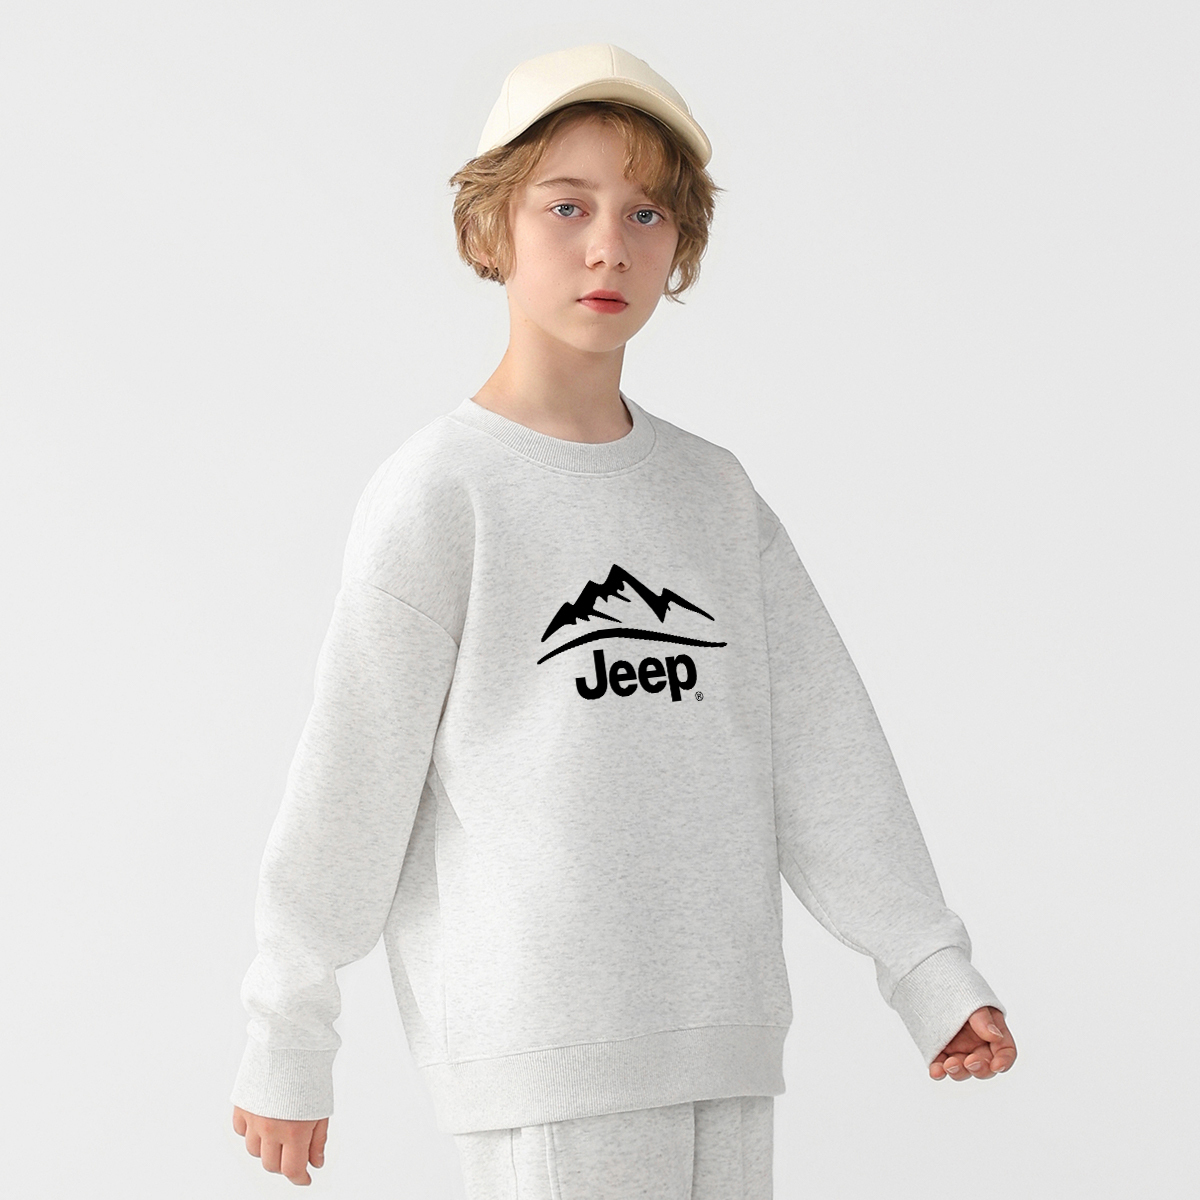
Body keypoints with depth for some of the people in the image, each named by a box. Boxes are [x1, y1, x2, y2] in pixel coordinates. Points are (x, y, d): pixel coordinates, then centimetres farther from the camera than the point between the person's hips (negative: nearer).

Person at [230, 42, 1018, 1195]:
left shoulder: (715, 494, 13)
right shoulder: (435, 495, -4)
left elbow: (822, 753, 10)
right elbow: (347, 784, -3)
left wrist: (929, 970, 2)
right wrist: (286, 1043, 1)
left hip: (720, 1038, 6)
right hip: (539, 1049, -6)